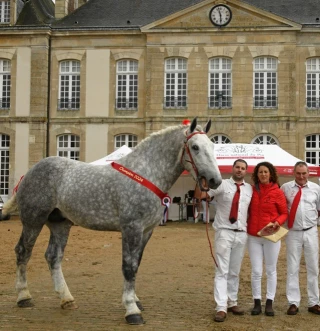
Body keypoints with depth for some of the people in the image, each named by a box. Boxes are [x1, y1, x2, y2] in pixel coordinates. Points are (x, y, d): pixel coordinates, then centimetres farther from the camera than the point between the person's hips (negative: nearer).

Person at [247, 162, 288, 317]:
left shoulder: (277, 192, -3)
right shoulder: (252, 190, 2)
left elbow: (284, 213, 1)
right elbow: (248, 210, 10)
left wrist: (278, 222, -17)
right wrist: (245, 225, -4)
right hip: (253, 236, 1)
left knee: (271, 270, 8)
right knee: (256, 271, 1)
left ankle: (269, 303, 14)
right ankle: (257, 303, 11)